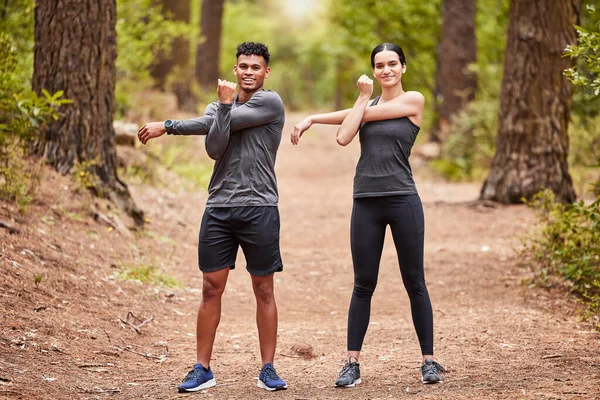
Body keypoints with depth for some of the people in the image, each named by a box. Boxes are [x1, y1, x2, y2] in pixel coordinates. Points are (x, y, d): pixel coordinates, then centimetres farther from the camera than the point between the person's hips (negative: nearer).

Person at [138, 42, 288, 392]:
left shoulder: (270, 102, -3)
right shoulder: (217, 105, 13)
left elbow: (215, 124, -9)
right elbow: (214, 148, -7)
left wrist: (168, 126, -3)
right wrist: (224, 104, -15)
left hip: (260, 209, -4)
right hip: (219, 209, 4)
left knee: (264, 290, 2)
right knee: (211, 288, 2)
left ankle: (268, 370, 8)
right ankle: (203, 369, 7)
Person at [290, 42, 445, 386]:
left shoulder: (413, 100, 1)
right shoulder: (366, 102, 14)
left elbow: (364, 115, -4)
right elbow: (344, 136, -4)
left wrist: (313, 118, 5)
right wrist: (363, 96, 1)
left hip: (403, 201, -4)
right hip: (366, 203, 4)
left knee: (415, 283, 2)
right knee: (364, 285, 5)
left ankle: (429, 360, 9)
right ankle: (353, 363, 8)